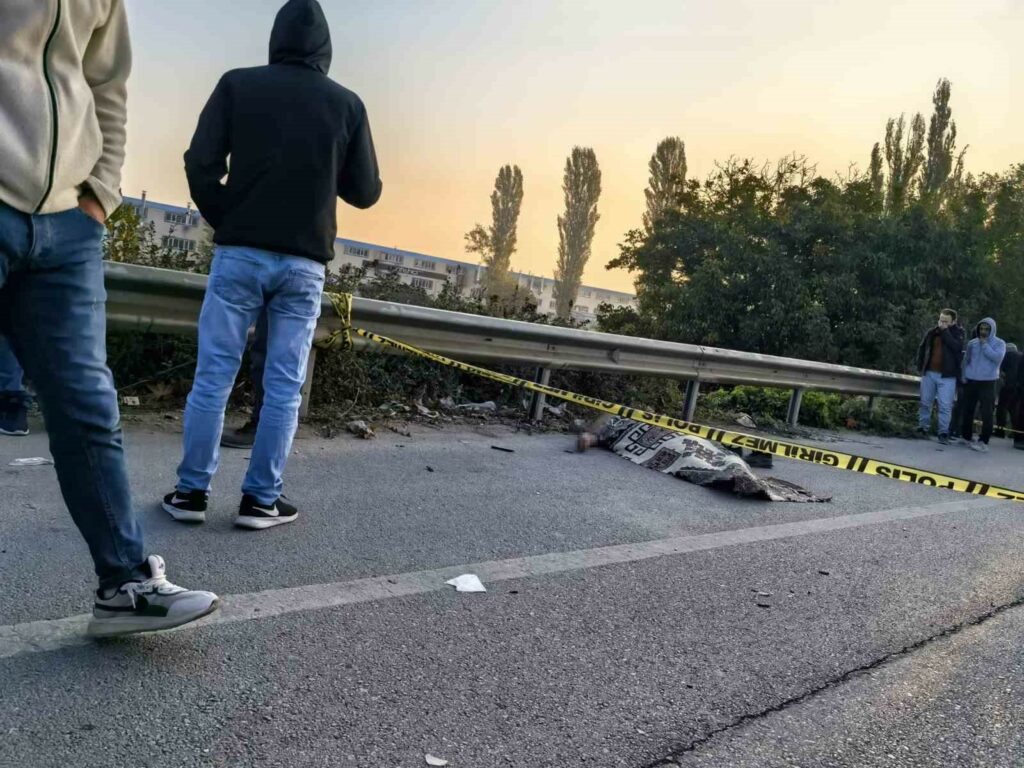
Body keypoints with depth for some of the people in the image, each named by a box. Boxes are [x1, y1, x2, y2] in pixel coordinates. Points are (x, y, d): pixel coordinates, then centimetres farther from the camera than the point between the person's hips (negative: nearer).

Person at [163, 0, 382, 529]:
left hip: (239, 254, 0)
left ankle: (191, 491, 12)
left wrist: (225, 224, 9)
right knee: (284, 388, 5)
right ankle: (262, 500, 9)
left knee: (212, 377, 7)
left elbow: (200, 165, -5)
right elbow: (365, 192, 6)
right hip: (304, 263, 0)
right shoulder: (346, 104, 4)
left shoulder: (237, 85, 3)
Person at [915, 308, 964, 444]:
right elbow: (922, 348, 17)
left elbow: (956, 346, -22)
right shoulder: (932, 332, 7)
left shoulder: (958, 333, -2)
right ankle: (923, 427, 22)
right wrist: (920, 366, 11)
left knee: (945, 406, -6)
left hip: (947, 376, -4)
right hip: (929, 373, 4)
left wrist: (945, 331, -18)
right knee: (925, 402, 10)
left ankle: (943, 432, -1)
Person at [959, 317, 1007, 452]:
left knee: (987, 413, -7)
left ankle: (984, 441, -5)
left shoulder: (999, 343, -3)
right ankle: (966, 436, 22)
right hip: (970, 381, 4)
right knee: (967, 411, 10)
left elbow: (997, 358, -20)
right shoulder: (972, 343, 7)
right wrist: (964, 376, 7)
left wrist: (985, 345, -16)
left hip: (988, 383, -4)